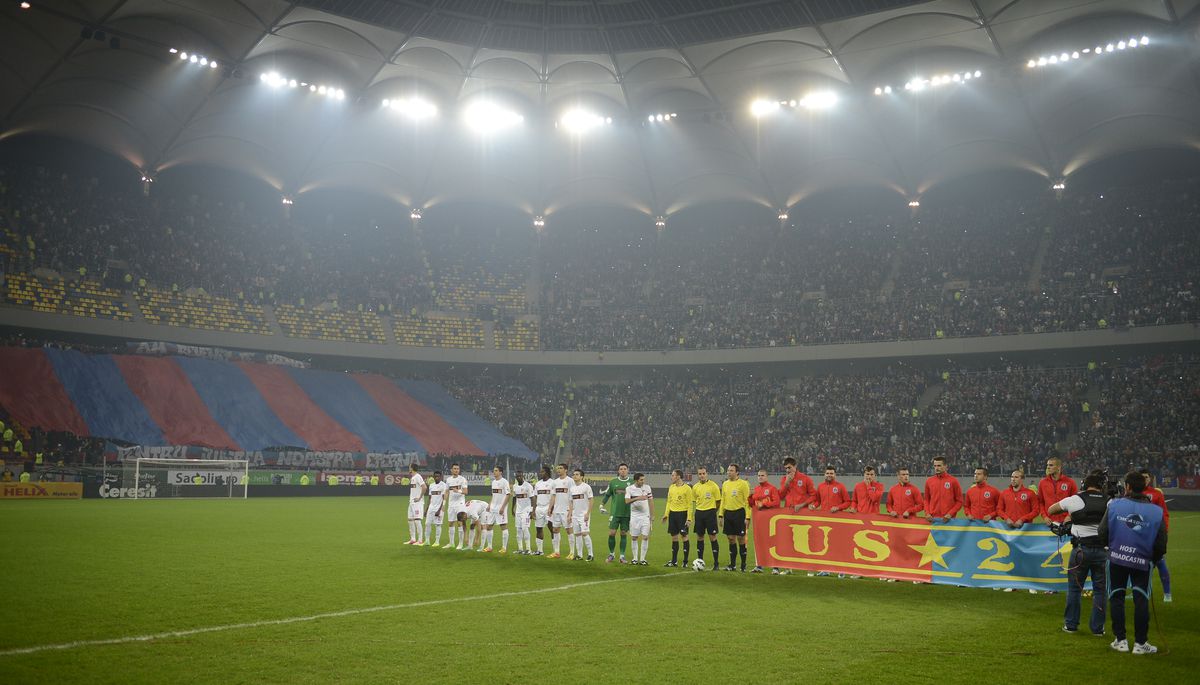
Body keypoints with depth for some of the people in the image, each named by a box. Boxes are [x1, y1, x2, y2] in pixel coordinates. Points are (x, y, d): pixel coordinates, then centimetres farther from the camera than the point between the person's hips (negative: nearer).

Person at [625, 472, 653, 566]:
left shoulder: (647, 488, 3)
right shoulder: (629, 489, -6)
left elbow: (651, 501, 8)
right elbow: (627, 501, -18)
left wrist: (652, 515, 5)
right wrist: (637, 498, -31)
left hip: (645, 516, 1)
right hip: (634, 516, -1)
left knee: (645, 537, -4)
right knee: (634, 538, 3)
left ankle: (642, 559, 2)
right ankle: (635, 559, 12)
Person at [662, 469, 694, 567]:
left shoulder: (687, 488, -8)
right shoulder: (671, 487, 11)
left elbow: (690, 504, -9)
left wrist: (689, 518, -15)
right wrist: (666, 514, 9)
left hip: (682, 514, -6)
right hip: (673, 514, 6)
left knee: (684, 536, -2)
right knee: (674, 537, 8)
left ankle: (685, 561, 5)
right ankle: (674, 561, 14)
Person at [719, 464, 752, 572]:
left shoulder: (743, 484, -7)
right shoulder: (725, 484, 12)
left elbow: (747, 501, -9)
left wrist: (747, 517, -14)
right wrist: (720, 514, 12)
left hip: (739, 513, -5)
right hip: (728, 513, 5)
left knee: (741, 539, -1)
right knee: (731, 539, 8)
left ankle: (743, 565, 9)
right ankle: (732, 564, 16)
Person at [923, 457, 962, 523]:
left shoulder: (953, 481, -1)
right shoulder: (929, 481, 9)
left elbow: (959, 501, 1)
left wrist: (950, 514, -10)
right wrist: (927, 513, 0)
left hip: (947, 519, -3)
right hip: (932, 519, 3)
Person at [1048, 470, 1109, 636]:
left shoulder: (1075, 500, -3)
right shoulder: (1110, 502, 0)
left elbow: (1051, 510, 8)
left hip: (1081, 549, -1)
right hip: (1103, 550, 1)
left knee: (1074, 587, 10)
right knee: (1100, 590, 9)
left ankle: (1070, 624, 15)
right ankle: (1098, 628, 12)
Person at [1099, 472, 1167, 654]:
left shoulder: (1114, 505, -10)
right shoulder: (1156, 511, -7)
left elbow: (1102, 533, -6)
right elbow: (1161, 544, -3)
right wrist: (1153, 559, 17)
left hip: (1117, 559, 0)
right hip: (1142, 562, 0)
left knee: (1116, 598, 12)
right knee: (1141, 600, 10)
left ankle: (1120, 640, 14)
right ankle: (1140, 643, 13)